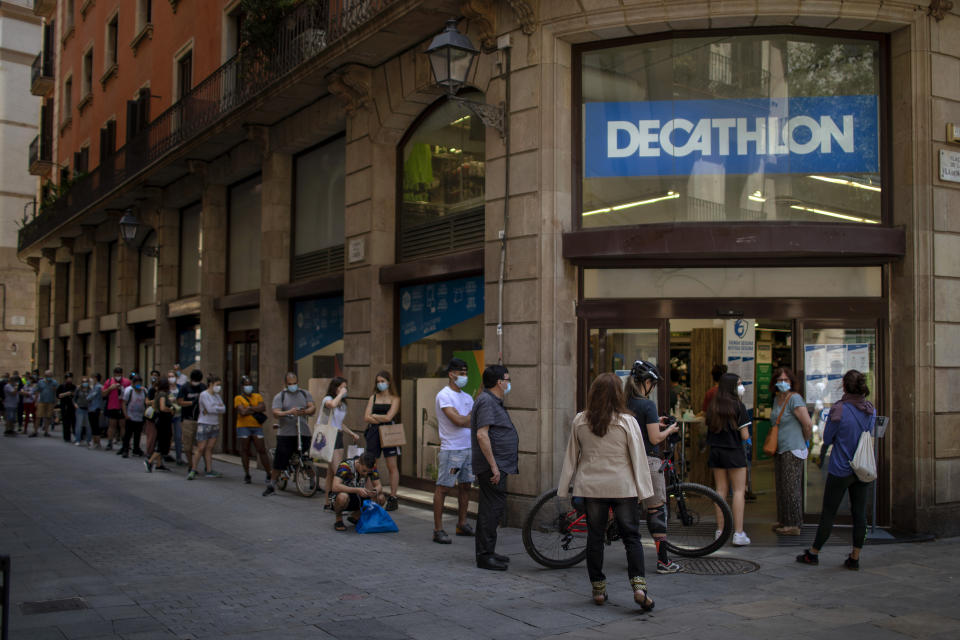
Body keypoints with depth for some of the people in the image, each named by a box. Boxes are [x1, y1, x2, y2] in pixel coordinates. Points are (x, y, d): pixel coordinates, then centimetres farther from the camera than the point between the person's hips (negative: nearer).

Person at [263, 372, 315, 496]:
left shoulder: (305, 394, 15)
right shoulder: (279, 396, 6)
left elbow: (313, 408, 4)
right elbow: (276, 413, -7)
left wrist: (305, 412, -19)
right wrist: (289, 412, -25)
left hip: (303, 433, 2)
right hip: (286, 434, -2)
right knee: (280, 460, -4)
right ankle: (272, 485, 10)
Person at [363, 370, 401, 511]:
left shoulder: (394, 399, 2)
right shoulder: (373, 398, 12)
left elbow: (388, 417, -11)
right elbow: (367, 417, 2)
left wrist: (374, 416, 1)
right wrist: (381, 419, -8)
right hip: (373, 433, 4)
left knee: (392, 466, -2)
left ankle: (392, 498, 3)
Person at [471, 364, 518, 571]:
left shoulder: (493, 401, 18)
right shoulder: (487, 402, -16)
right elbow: (482, 434, -24)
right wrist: (494, 466, -24)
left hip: (497, 466, 11)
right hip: (492, 466, -11)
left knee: (489, 508, 15)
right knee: (493, 507, -9)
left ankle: (486, 552, 22)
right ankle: (485, 556, -5)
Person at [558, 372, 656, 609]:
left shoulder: (580, 421, -1)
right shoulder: (627, 421, -8)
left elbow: (571, 457, 6)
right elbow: (638, 458, -6)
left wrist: (564, 488, 13)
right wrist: (643, 490, 1)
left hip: (591, 487, 2)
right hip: (623, 487, -2)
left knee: (595, 538, 10)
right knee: (631, 537, 4)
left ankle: (598, 589, 15)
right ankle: (639, 587, -7)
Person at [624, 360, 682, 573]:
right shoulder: (647, 405, -14)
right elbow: (655, 438, -16)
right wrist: (670, 430, 2)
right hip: (648, 461, -7)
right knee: (657, 511, 0)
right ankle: (663, 560, 4)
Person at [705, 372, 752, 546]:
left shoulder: (712, 406, 5)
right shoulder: (738, 406, -11)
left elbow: (709, 429, 9)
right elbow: (744, 435, -11)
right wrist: (747, 436, 9)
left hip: (715, 452, 5)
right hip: (734, 453, -5)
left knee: (720, 490, 11)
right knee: (738, 491, -1)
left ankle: (720, 530, 15)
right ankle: (738, 533, -4)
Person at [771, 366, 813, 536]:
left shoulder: (795, 399, -15)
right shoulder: (777, 399, 12)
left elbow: (808, 424, -17)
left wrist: (804, 442, -3)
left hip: (793, 450, -9)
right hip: (780, 449, 9)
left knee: (791, 487, -4)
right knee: (780, 486, 14)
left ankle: (794, 525, 3)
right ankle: (783, 521, 24)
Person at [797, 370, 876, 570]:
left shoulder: (839, 410, -16)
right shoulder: (871, 411, 1)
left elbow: (827, 438, -7)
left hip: (840, 469, -5)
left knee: (828, 513, 5)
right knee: (860, 514, 8)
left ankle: (813, 553, 17)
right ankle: (855, 558, 13)